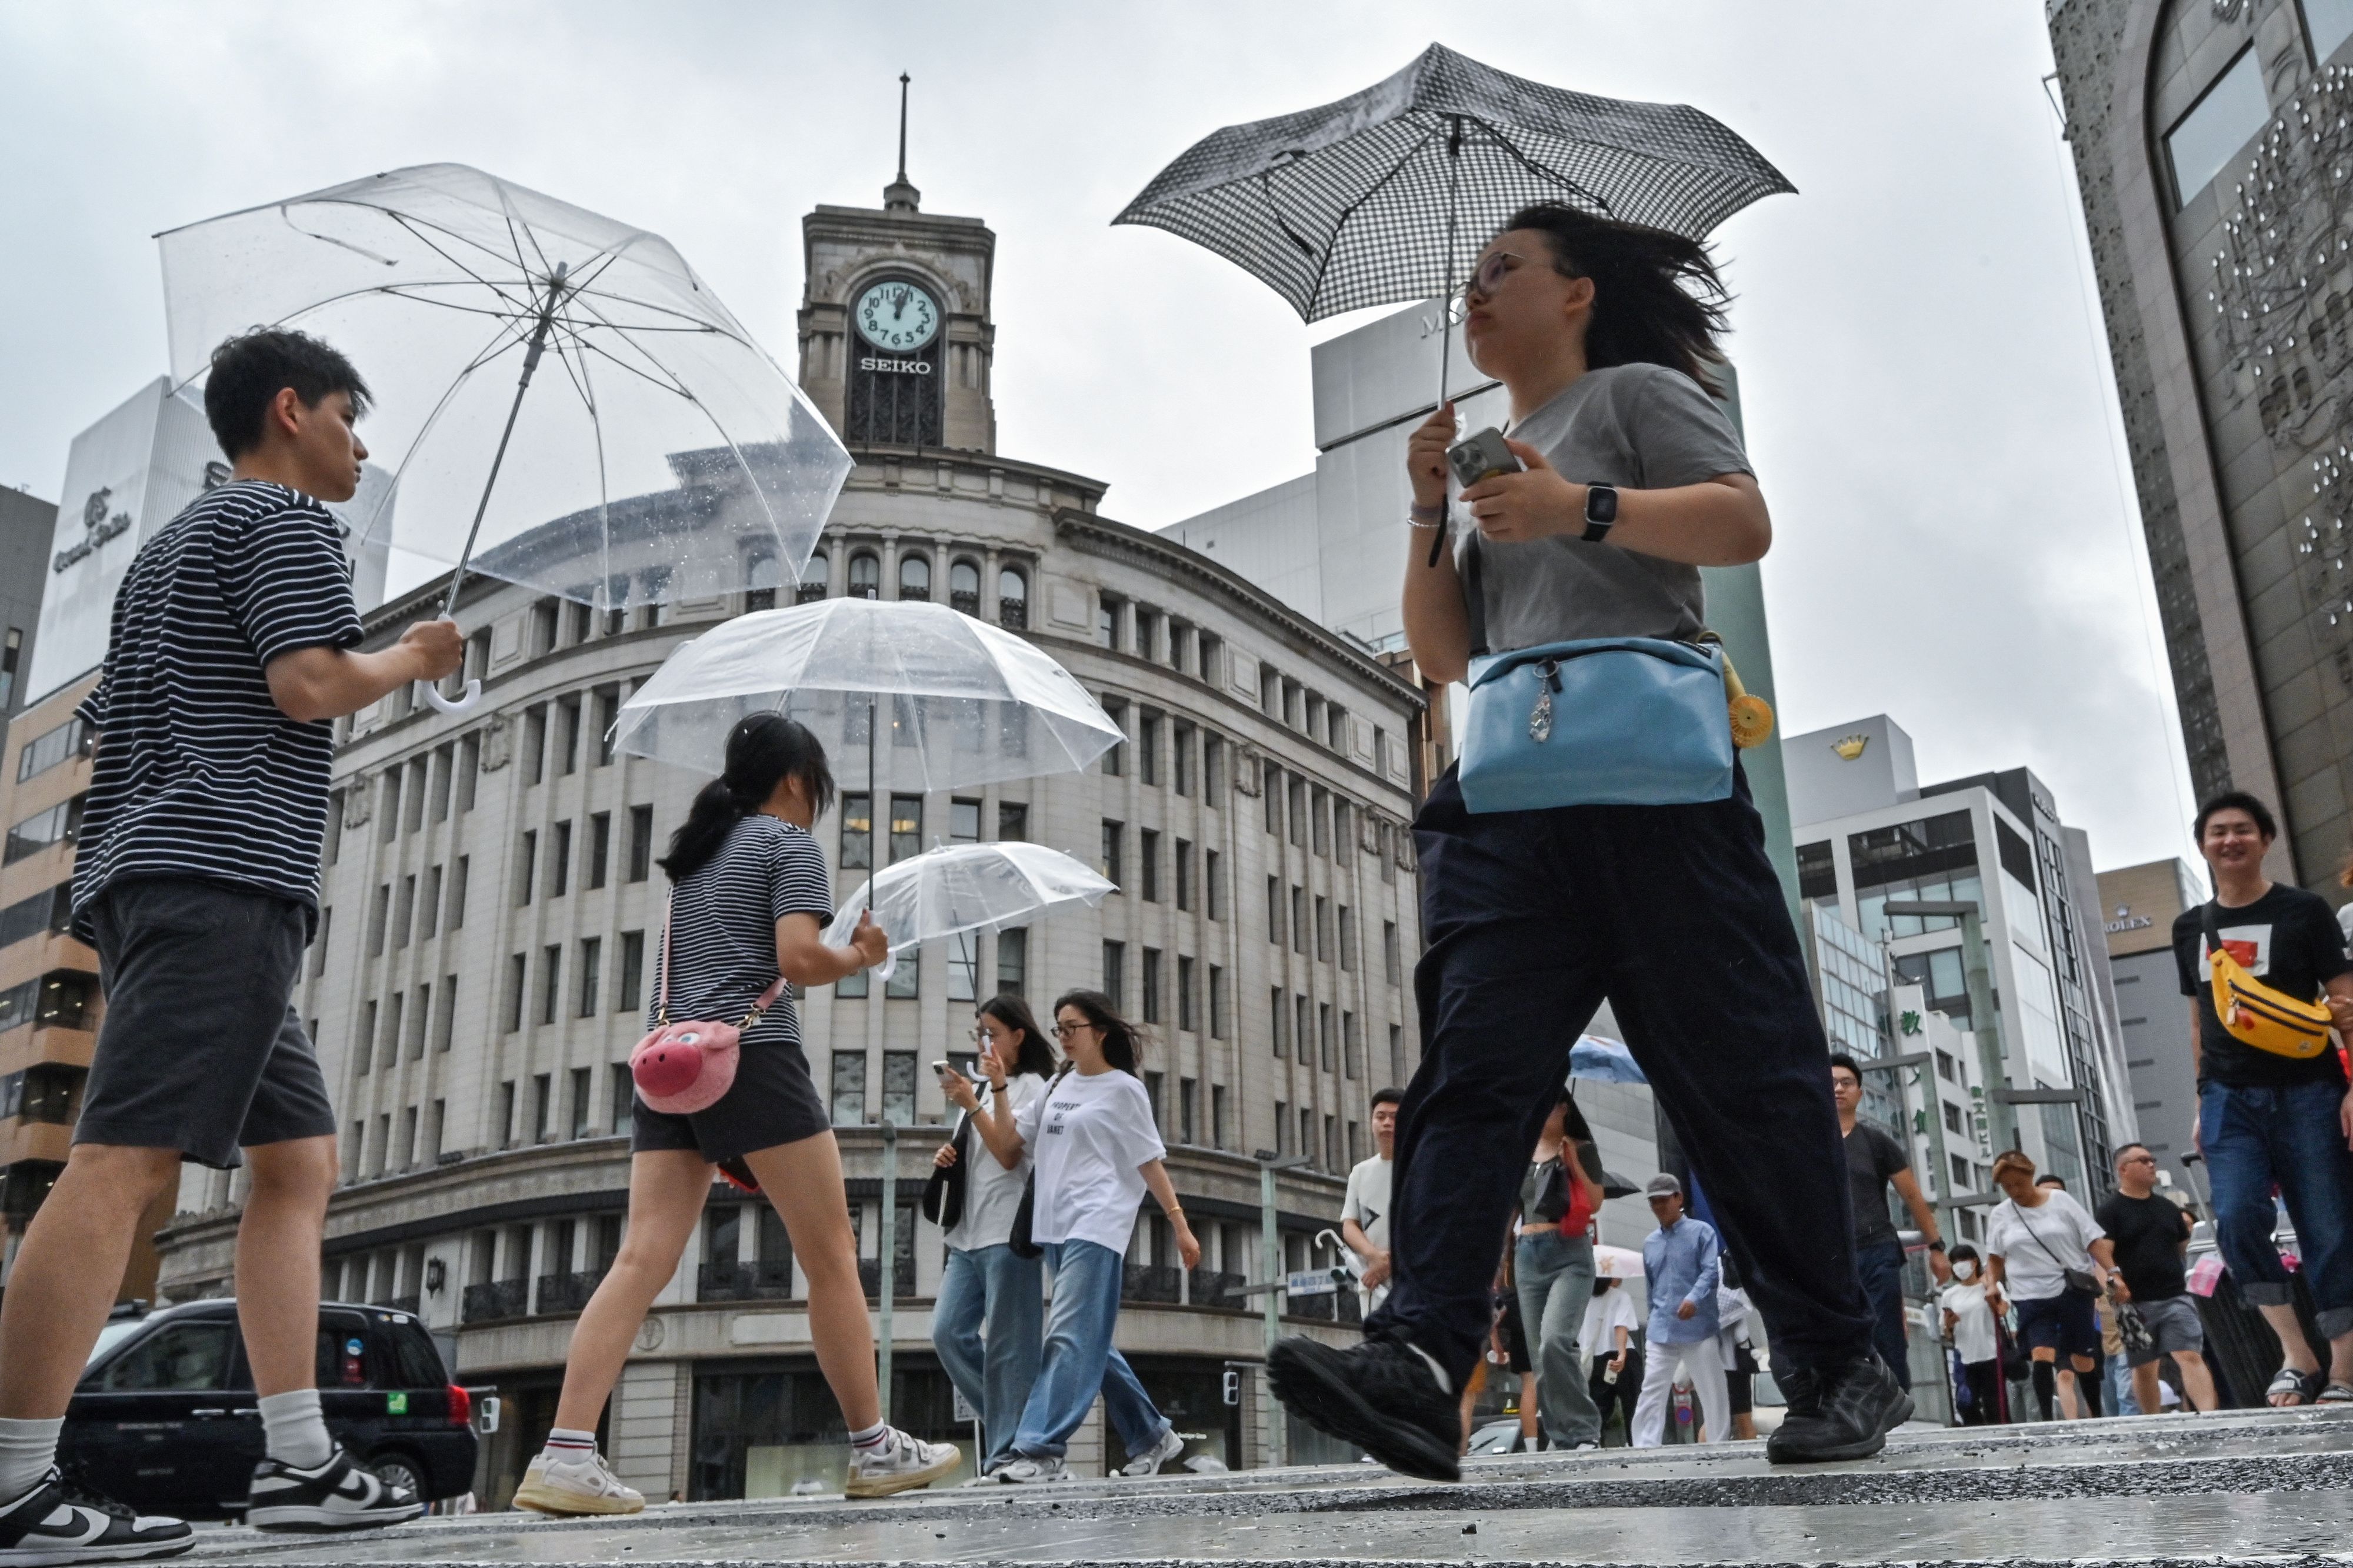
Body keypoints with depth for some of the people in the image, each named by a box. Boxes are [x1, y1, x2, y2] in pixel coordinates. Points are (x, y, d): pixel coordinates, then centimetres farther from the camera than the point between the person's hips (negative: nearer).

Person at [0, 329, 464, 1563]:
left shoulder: (171, 544, 29)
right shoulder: (285, 519, 0)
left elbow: (109, 727, 29)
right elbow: (309, 686, -13)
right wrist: (409, 660, 2)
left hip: (148, 876, 10)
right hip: (227, 873, -10)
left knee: (300, 1160, 8)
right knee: (124, 1161, -15)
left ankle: (297, 1461, 5)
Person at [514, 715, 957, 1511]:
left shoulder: (695, 850, 24)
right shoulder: (790, 842, 1)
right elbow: (800, 959, -11)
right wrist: (859, 957, 6)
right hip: (753, 1056, -7)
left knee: (642, 1259, -2)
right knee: (831, 1256, 2)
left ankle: (566, 1456, -13)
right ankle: (874, 1450, 9)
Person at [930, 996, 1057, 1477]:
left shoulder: (1031, 1085, -1)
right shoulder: (985, 1089, 21)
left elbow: (1009, 1153, -12)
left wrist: (971, 1104, -16)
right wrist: (950, 1156, 8)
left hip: (1009, 1231, -8)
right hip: (970, 1232, 8)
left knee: (1008, 1345, -7)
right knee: (949, 1332, 0)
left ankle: (1008, 1451, -3)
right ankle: (1011, 1418, 12)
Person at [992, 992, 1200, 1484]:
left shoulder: (1123, 1089, 0)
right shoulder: (1057, 1087, 16)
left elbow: (1150, 1161, 0)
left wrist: (1180, 1225, -4)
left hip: (1097, 1227, -7)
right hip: (1055, 1228, 7)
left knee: (1070, 1338, -14)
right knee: (1090, 1342, 10)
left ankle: (1041, 1451, -17)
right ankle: (1152, 1436, 22)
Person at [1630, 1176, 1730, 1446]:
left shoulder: (1701, 1231, 3)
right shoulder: (1649, 1243, 18)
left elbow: (1711, 1271, -9)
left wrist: (1694, 1298, -26)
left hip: (1699, 1329, -4)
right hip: (1660, 1332, 4)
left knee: (1713, 1393, 3)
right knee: (1651, 1392, -4)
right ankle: (1644, 1449, -7)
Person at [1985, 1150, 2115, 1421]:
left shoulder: (2061, 1201, 1)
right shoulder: (1999, 1215, 5)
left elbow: (2094, 1241, 1)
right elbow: (1995, 1258, 14)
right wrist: (1992, 1286, 0)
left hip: (2074, 1292, -1)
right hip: (2032, 1298, 1)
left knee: (2084, 1361, 5)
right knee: (2042, 1355, -17)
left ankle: (2097, 1417, 22)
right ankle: (2047, 1420, -16)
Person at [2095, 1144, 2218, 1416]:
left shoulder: (2168, 1207, 15)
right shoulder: (2110, 1211, -1)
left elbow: (2181, 1250, 24)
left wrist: (2186, 1229, 8)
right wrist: (2112, 1280, -26)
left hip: (2175, 1297, 3)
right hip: (2135, 1302, -3)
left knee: (2191, 1356, -12)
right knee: (2144, 1368, 7)